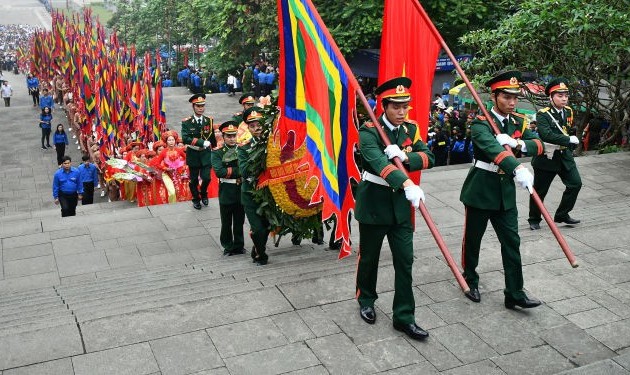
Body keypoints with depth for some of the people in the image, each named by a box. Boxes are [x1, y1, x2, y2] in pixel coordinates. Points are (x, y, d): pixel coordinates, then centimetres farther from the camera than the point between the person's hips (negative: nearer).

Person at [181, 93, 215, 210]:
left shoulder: (209, 121, 2)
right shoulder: (186, 122, -8)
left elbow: (213, 139, 10)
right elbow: (185, 139, -22)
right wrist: (203, 142, -26)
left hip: (206, 155, 1)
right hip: (193, 155, -1)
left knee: (206, 178, -5)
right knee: (194, 179, 10)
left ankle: (203, 194, 26)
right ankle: (196, 199, 31)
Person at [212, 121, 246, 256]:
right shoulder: (217, 153, -2)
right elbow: (219, 171, -16)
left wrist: (229, 170, -13)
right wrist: (239, 170, -16)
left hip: (241, 190, 2)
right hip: (226, 192, -2)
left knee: (239, 221, 12)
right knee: (226, 222, 8)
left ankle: (239, 245, 24)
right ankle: (228, 246, 22)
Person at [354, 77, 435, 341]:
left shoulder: (411, 129, 4)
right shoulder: (368, 131, -16)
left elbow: (429, 157, -6)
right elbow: (379, 162, -34)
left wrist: (405, 156, -26)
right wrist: (408, 184, -49)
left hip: (401, 201, 4)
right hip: (374, 201, -4)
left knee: (405, 259, 2)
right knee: (369, 257, 12)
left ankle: (404, 316, 11)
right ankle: (366, 300, 37)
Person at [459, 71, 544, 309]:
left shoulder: (518, 123, 7)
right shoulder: (481, 123, -15)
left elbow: (539, 145, -3)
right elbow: (492, 148, -34)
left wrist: (517, 143, -24)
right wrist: (518, 169, -50)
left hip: (506, 191, 5)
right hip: (480, 189, -5)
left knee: (512, 242, 3)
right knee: (473, 238, 10)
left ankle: (515, 293, 9)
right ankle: (470, 280, 31)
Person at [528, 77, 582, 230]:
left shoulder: (568, 111, 7)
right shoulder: (543, 114, -15)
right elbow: (547, 135, -30)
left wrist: (574, 140, 8)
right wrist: (569, 140, -28)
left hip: (565, 156, 6)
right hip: (546, 157, -6)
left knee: (575, 184, -1)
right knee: (540, 190, 5)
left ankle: (562, 215, 16)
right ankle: (534, 219, 22)